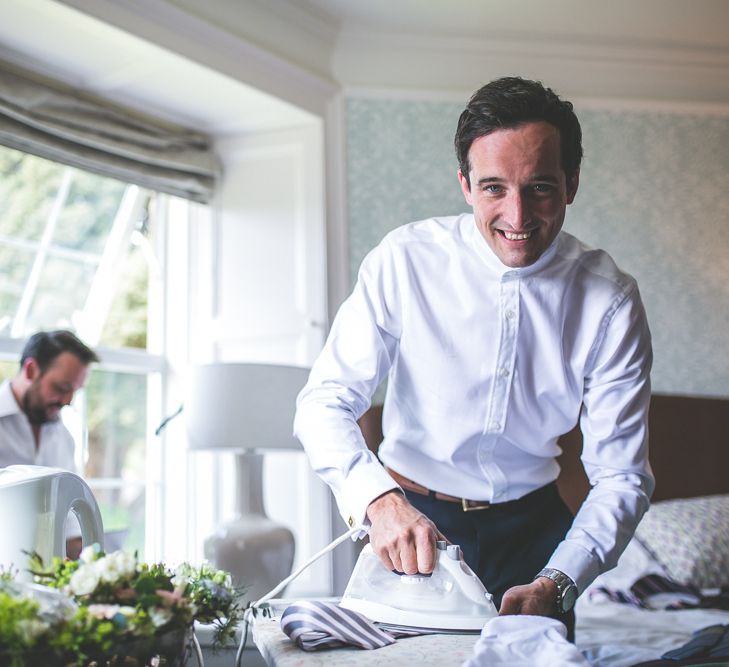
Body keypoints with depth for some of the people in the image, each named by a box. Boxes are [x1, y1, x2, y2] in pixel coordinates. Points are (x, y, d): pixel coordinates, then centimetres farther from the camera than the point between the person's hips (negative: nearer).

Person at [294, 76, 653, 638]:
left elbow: (622, 476, -10)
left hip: (530, 527, 1)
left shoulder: (611, 301, -12)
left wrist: (557, 584, -25)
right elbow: (324, 402, -15)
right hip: (410, 521, -1)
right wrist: (380, 500, -32)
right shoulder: (405, 260, -15)